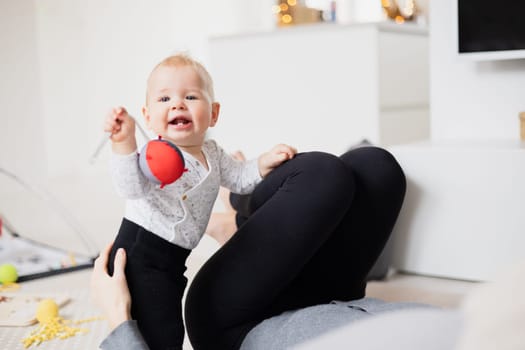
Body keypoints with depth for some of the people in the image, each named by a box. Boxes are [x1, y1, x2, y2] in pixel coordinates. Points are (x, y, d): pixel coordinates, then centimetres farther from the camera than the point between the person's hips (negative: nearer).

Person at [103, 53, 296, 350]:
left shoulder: (212, 153, 6)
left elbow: (239, 179, 18)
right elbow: (132, 188, -37)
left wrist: (264, 163, 0)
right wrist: (124, 143, -51)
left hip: (172, 258, 9)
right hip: (141, 255, -9)